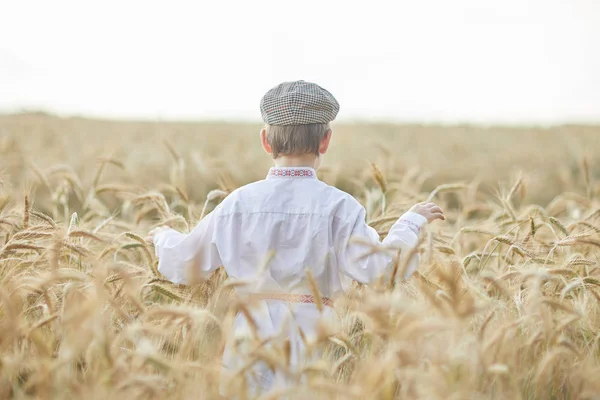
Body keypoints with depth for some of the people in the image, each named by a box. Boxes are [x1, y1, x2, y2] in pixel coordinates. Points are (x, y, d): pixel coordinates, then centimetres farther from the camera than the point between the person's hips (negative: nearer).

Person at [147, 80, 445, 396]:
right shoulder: (337, 206, -8)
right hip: (310, 344, -2)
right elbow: (376, 269, -18)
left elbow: (182, 265, 10)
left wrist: (164, 237, 31)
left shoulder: (238, 202, 1)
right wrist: (411, 222, -4)